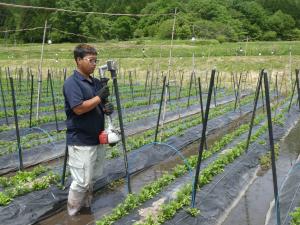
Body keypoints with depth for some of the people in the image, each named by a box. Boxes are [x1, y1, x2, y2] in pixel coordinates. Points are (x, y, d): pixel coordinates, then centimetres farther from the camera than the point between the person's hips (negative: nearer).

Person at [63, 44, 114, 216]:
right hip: (81, 141, -8)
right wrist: (100, 97, -19)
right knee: (82, 181, -1)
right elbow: (79, 108, -26)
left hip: (97, 138, 8)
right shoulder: (72, 83, -15)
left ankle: (87, 205, 38)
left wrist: (107, 108, -7)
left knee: (93, 177, 19)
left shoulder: (96, 82, 9)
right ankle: (73, 214, 20)